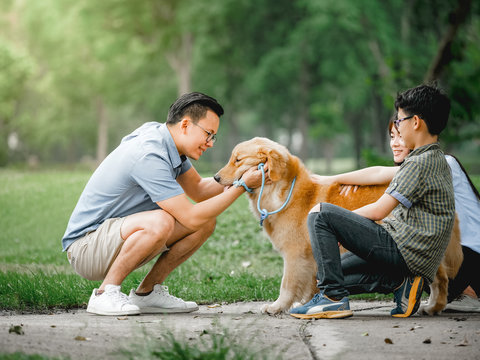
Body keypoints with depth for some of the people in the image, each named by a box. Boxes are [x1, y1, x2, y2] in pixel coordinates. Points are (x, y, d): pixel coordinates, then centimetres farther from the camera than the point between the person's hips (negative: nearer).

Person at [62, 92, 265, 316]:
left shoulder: (168, 143, 3)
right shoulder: (149, 156, -27)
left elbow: (199, 190, 16)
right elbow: (191, 217, -27)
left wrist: (236, 177, -2)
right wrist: (241, 186, -22)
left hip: (118, 234, 10)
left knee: (206, 222, 0)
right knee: (160, 222, -37)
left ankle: (147, 292, 7)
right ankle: (105, 293, -19)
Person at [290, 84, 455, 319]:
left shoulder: (420, 163, -14)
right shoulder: (439, 161, 16)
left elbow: (378, 211, -16)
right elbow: (381, 174, 27)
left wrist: (341, 220, 2)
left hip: (404, 251, -10)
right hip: (421, 261, 10)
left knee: (319, 214, -11)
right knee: (328, 273, 18)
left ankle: (334, 297, -16)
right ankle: (400, 283, 4)